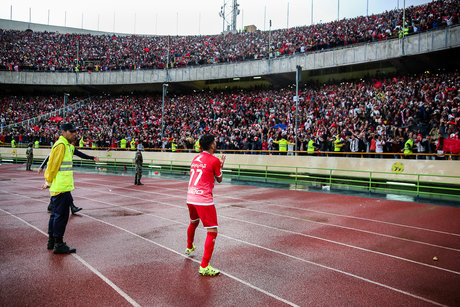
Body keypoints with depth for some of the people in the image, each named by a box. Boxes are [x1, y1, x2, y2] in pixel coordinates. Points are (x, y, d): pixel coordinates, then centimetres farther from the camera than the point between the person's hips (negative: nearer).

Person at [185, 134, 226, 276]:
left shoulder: (196, 158, 12)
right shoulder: (214, 160, -8)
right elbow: (219, 179, 5)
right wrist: (221, 166, 20)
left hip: (190, 197, 8)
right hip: (204, 200, -8)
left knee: (194, 222, 32)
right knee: (212, 231, -3)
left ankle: (189, 247, 55)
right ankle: (204, 267, -6)